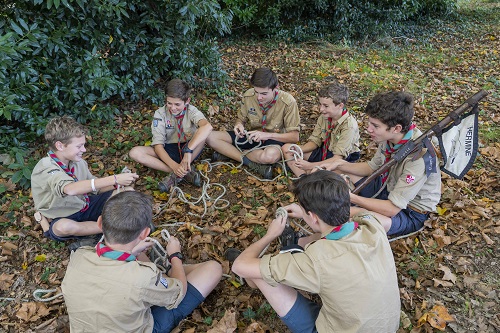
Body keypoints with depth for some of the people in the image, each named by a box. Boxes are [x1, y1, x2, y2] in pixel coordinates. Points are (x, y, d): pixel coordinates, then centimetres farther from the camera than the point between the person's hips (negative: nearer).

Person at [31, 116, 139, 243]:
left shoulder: (78, 161, -3)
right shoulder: (45, 168, -26)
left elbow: (93, 187, 4)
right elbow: (70, 189, -45)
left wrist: (117, 185, -17)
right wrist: (114, 179, -47)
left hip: (86, 206, 7)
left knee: (128, 192, -3)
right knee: (63, 227, -42)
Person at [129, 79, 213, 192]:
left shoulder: (191, 111, -14)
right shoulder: (160, 114, -11)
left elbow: (207, 126, -38)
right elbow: (158, 144, -17)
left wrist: (188, 151, -47)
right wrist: (174, 165, -34)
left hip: (190, 148, -1)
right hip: (168, 151, 2)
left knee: (203, 131, -31)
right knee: (134, 152, -23)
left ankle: (176, 174, -25)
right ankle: (185, 172, -29)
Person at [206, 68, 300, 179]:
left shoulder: (288, 102, -20)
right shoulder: (249, 95, -10)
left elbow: (295, 137, -16)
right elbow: (241, 118, 8)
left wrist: (268, 135, -28)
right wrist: (239, 125, -18)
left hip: (274, 140, -4)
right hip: (251, 136, 5)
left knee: (270, 156, -43)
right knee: (210, 137, -16)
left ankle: (228, 152, -20)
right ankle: (252, 163, -22)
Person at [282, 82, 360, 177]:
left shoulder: (349, 125, -25)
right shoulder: (323, 117, -5)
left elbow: (338, 158, -29)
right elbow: (315, 141, 3)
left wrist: (310, 165, -34)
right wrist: (298, 150, -18)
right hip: (324, 151, 8)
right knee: (286, 148, -5)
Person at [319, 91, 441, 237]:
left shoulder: (418, 156, -34)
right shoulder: (391, 136, -12)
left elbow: (392, 209, -31)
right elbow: (372, 167, 6)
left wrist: (351, 197, -29)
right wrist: (339, 164, -8)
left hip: (410, 212, -8)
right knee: (336, 172, 4)